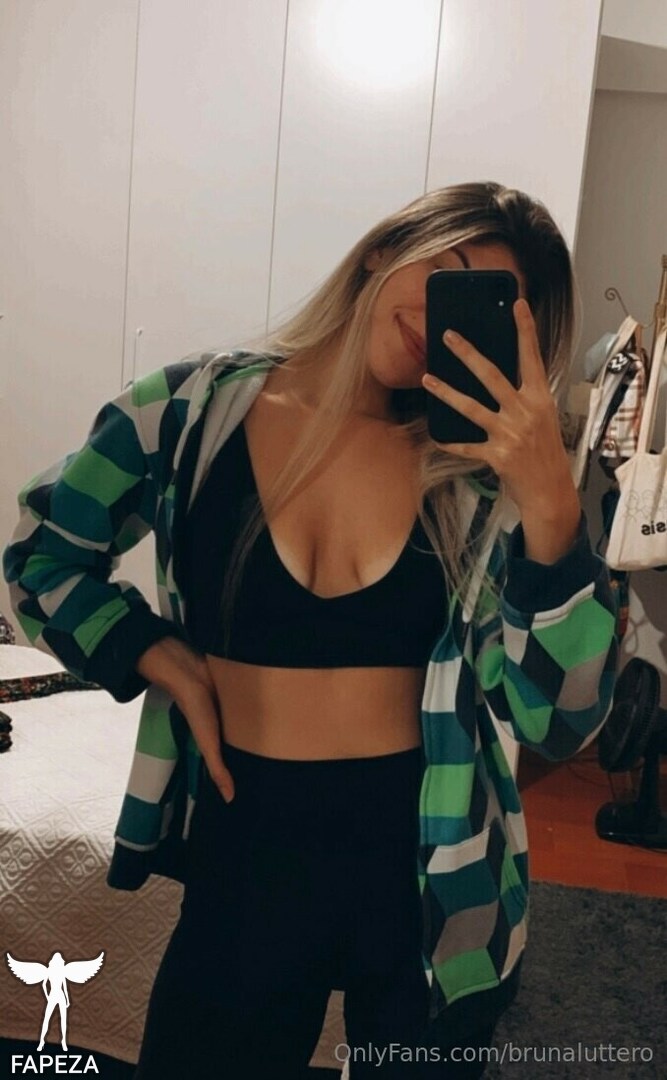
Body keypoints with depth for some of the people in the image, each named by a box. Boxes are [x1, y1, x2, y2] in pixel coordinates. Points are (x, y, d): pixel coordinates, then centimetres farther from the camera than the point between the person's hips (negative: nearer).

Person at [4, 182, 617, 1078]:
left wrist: (550, 497, -27)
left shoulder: (479, 472, -8)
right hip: (247, 850, 0)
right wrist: (158, 657, -8)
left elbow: (560, 718, -16)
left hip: (432, 871, 1)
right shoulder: (193, 409, -8)